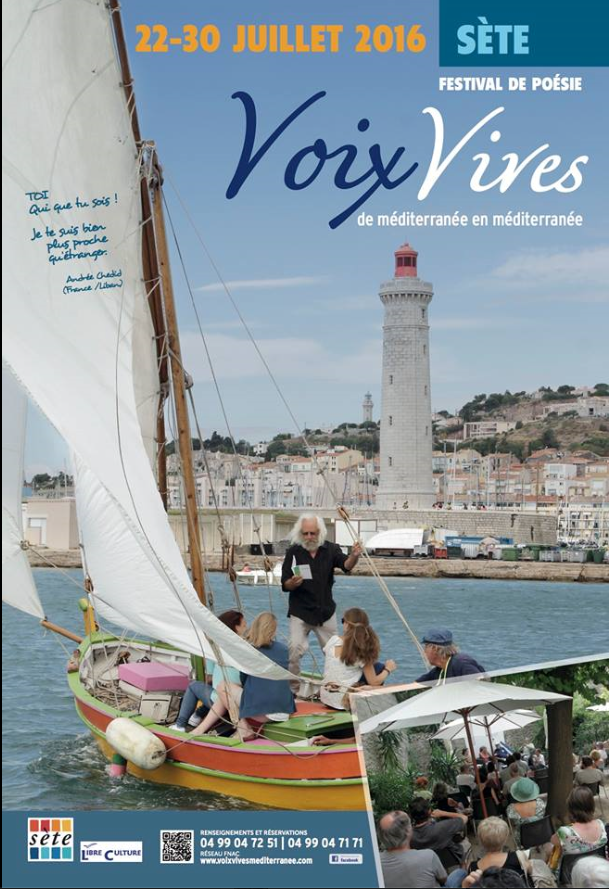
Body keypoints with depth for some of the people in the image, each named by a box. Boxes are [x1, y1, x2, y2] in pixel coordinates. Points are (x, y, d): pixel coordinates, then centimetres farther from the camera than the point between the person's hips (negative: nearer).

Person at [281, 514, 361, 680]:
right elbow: (284, 585, -6)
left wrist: (354, 556, -42)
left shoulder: (330, 549, -3)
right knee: (295, 649, -12)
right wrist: (292, 583, -29)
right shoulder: (293, 552, -7)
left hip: (326, 610, 2)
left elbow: (346, 565, -20)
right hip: (300, 611, -2)